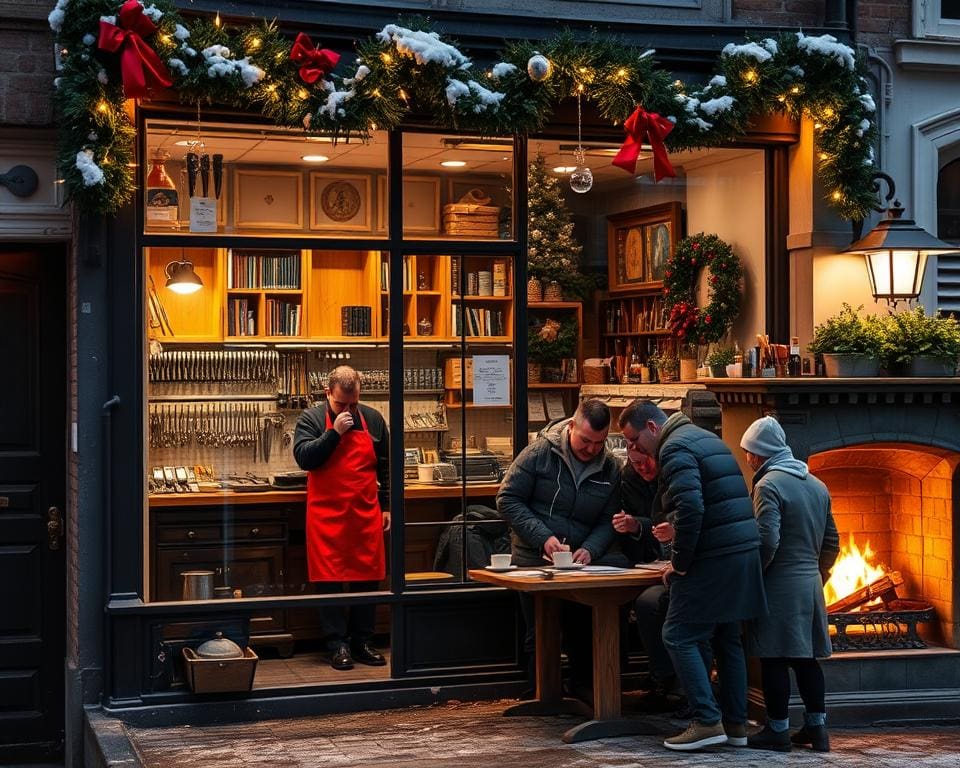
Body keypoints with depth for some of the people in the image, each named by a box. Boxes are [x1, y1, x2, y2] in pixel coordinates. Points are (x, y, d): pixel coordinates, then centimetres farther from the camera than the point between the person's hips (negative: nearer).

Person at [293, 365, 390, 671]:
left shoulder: (372, 419, 9)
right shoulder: (311, 418, 0)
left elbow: (385, 466, 15)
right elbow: (303, 457, -13)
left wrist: (387, 506, 11)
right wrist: (334, 432, -18)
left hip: (366, 515, 3)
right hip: (327, 516, -3)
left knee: (367, 578, 6)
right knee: (330, 580, -1)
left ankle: (362, 642, 16)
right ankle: (337, 644, 7)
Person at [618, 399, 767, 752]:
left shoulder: (675, 448, -11)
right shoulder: (705, 438, 20)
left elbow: (690, 508, -24)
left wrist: (680, 563, -14)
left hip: (713, 559, -10)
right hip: (744, 552, 10)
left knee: (679, 637, -3)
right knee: (727, 639, 15)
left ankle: (707, 722, -6)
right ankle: (735, 724, 18)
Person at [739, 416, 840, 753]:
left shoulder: (768, 485, -13)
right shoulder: (817, 485, 13)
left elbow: (767, 542, -21)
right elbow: (832, 541, 16)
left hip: (780, 586, -8)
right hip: (811, 585, 8)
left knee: (774, 659, -1)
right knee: (806, 657, 14)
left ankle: (778, 731, 3)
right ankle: (816, 726, 17)